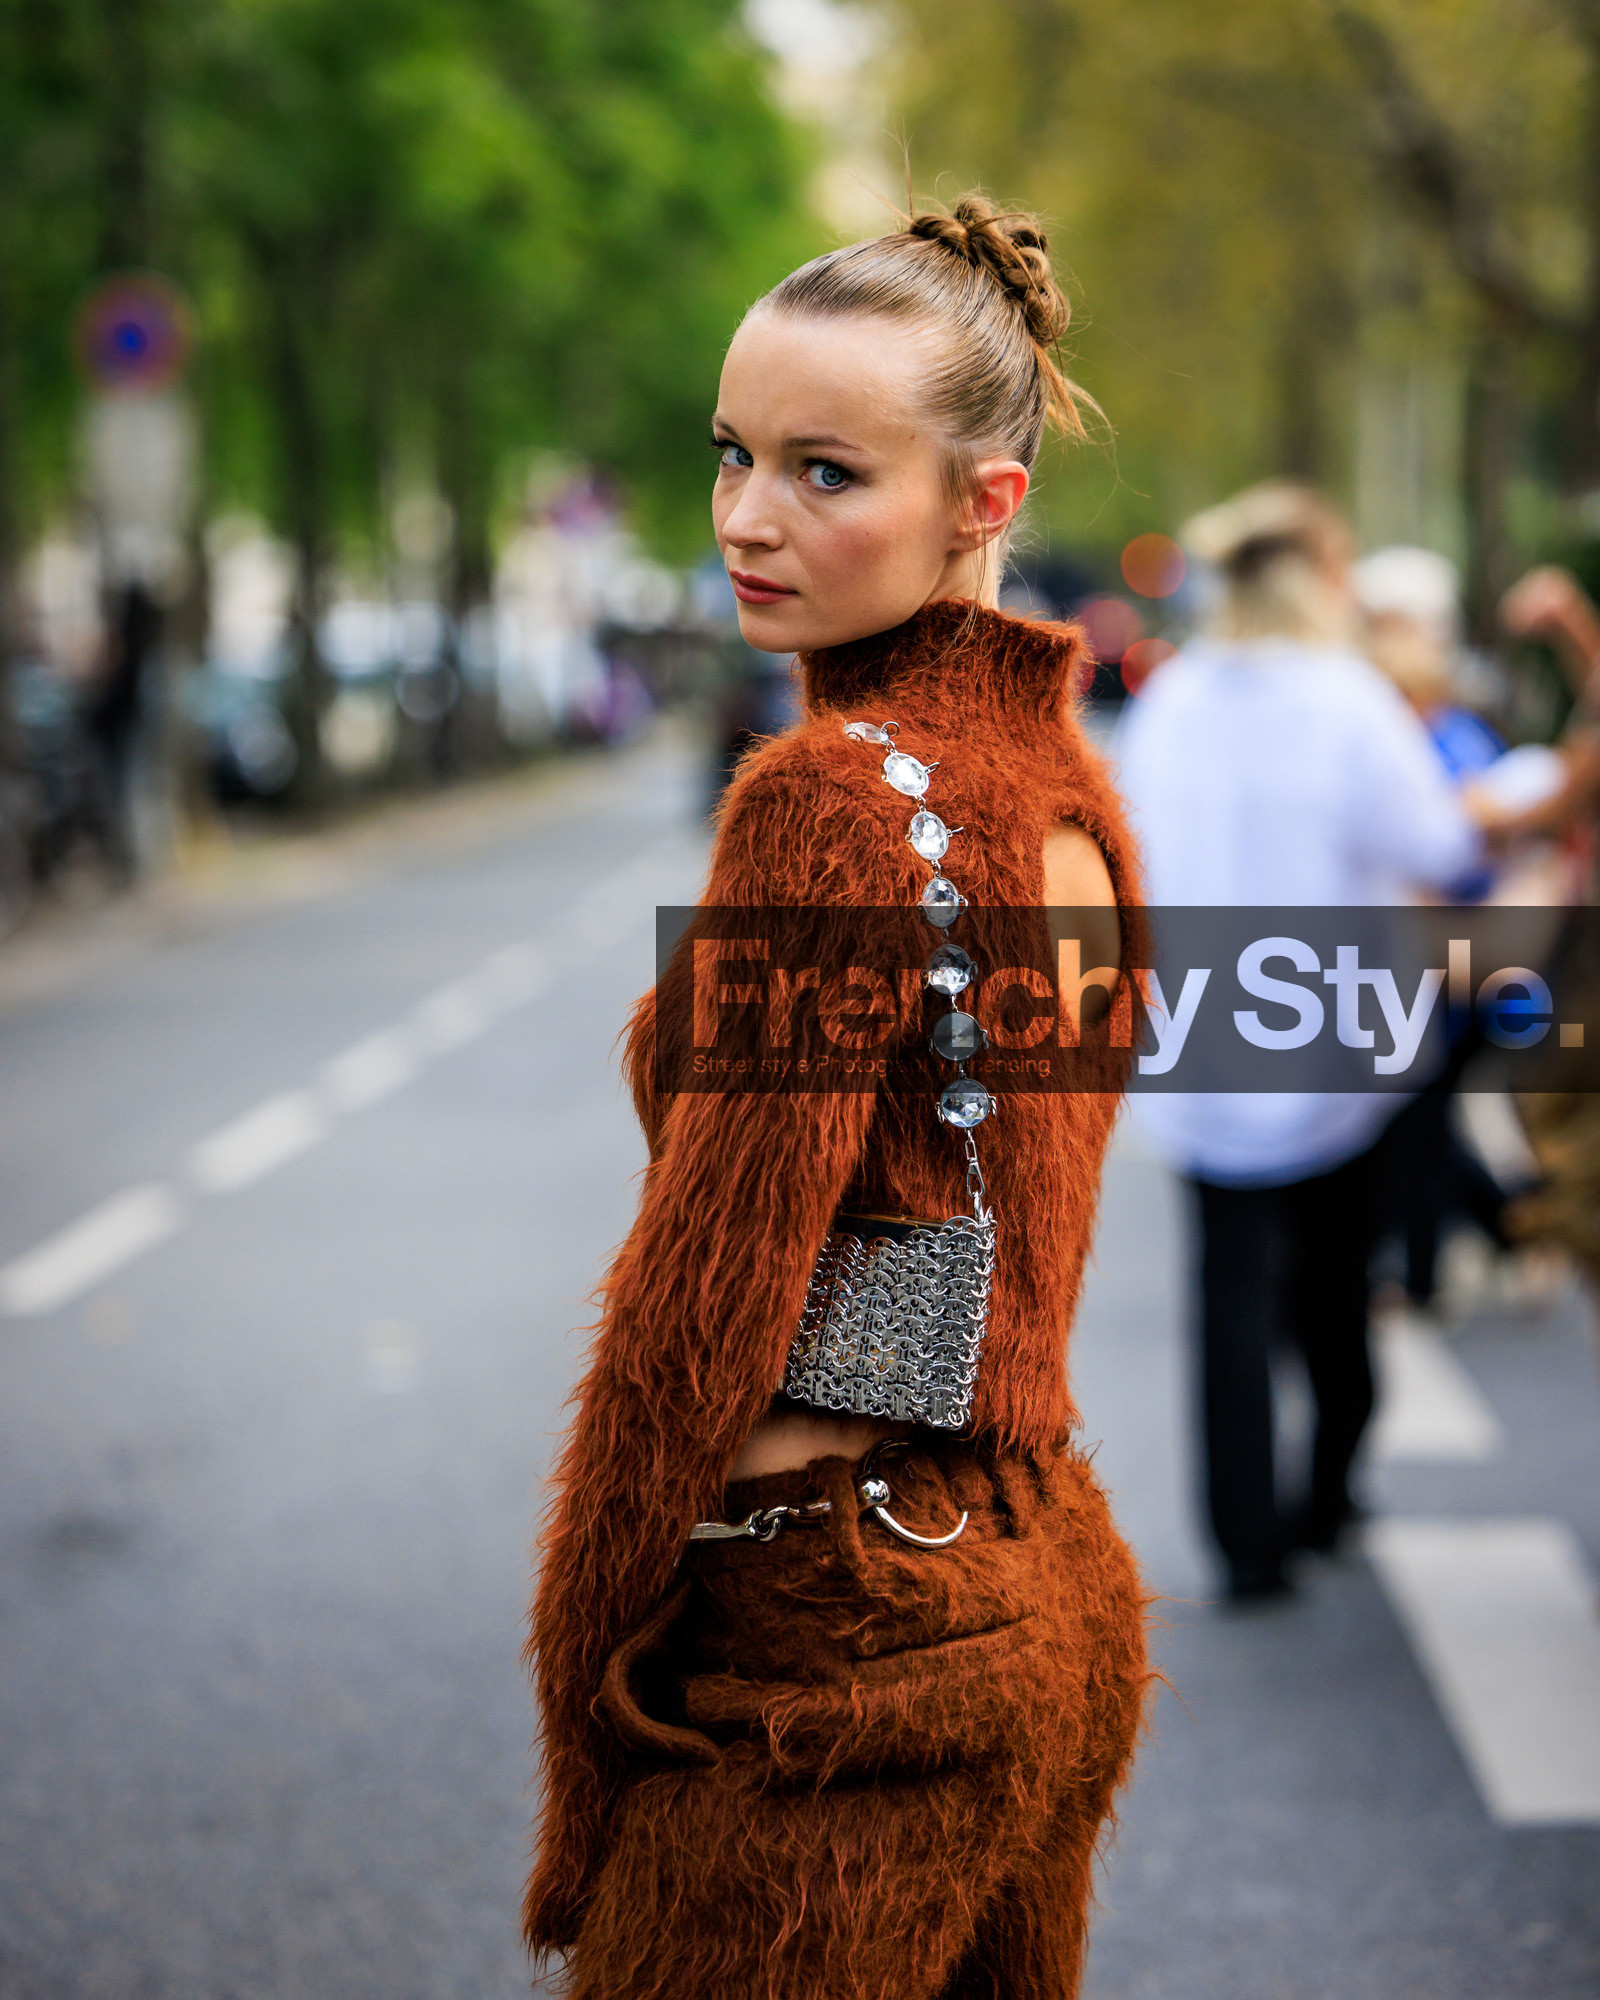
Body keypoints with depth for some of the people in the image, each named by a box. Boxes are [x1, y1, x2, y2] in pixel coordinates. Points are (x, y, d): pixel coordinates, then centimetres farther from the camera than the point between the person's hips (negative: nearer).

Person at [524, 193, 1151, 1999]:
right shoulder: (1064, 779, 9)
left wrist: (582, 1712, -9)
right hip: (1054, 1586, 9)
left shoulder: (831, 792, -18)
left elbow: (706, 1301, -18)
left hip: (842, 1640, -9)